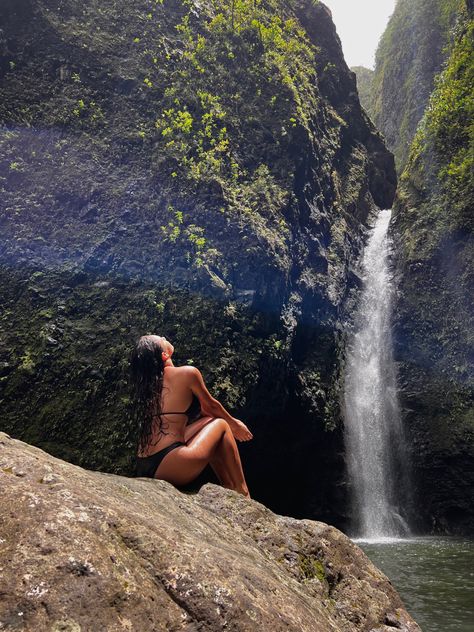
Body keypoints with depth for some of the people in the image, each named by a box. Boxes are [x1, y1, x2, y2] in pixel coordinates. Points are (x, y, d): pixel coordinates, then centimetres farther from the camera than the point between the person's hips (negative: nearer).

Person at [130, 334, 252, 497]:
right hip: (170, 468, -7)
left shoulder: (148, 380, 14)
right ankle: (243, 495, 18)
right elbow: (211, 405, 11)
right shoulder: (187, 373, -7)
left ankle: (230, 488, 29)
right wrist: (234, 424, 30)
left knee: (208, 421, 24)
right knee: (221, 424, 14)